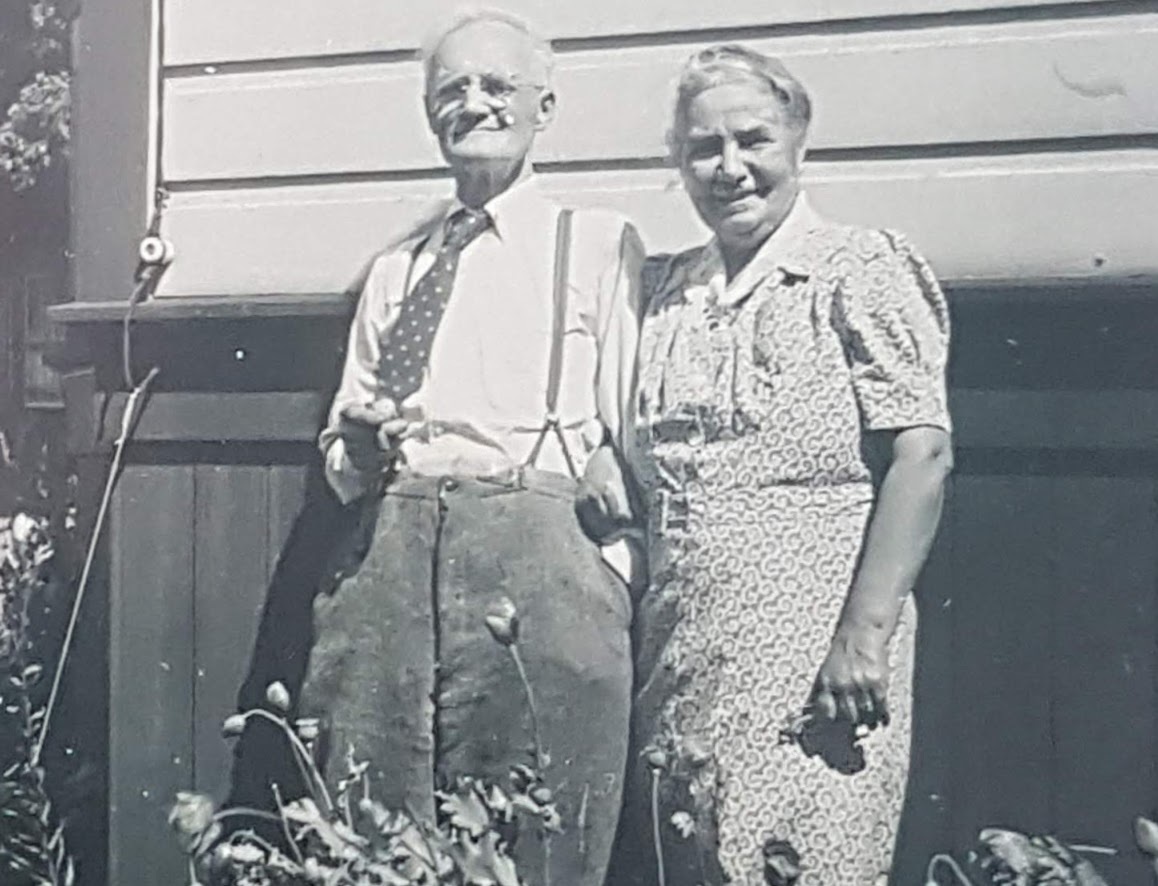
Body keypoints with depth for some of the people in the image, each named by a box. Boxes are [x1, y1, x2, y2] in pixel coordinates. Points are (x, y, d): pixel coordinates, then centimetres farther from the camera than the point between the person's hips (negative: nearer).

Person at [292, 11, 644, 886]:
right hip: (391, 549, 4)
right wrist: (359, 446, 1)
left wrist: (616, 562, -9)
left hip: (538, 551, -3)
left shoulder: (600, 244, 9)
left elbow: (636, 431, 4)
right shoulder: (395, 269, 21)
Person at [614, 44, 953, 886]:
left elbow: (922, 454, -11)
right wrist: (643, 640, 10)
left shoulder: (858, 270, -3)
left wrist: (865, 635, -19)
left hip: (810, 657, -5)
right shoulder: (673, 290, 14)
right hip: (680, 658, 6)